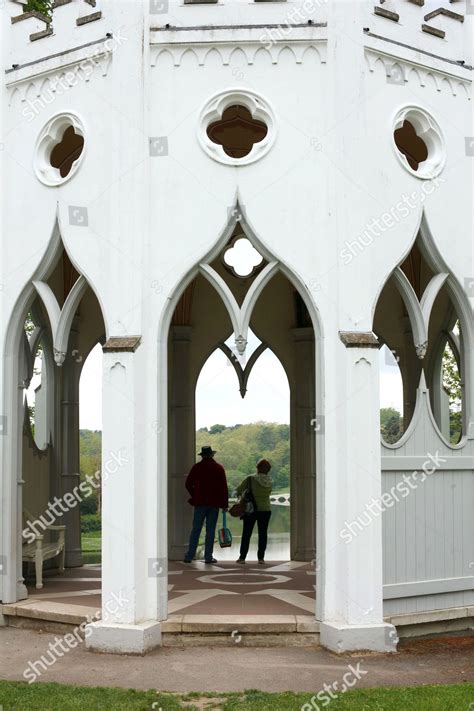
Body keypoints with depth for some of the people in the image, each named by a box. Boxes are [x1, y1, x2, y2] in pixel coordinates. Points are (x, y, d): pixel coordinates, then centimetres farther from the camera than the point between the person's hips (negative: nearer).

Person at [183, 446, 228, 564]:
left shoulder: (197, 467, 0)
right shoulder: (219, 468, 1)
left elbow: (188, 484, 1)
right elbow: (224, 487, -1)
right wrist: (225, 504, 3)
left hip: (200, 502, 0)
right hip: (214, 503, 0)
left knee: (196, 530, 3)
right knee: (210, 530, 4)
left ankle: (189, 556, 2)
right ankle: (208, 557, 4)